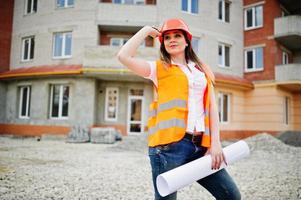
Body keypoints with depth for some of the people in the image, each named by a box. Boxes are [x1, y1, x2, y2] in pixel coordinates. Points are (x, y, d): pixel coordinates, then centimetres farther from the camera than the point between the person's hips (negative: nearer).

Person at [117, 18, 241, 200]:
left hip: (200, 145, 4)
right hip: (169, 144, -4)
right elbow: (124, 56, -6)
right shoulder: (159, 68, 8)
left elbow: (212, 107, 12)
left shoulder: (203, 70, 19)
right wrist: (146, 30, 5)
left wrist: (215, 142, 1)